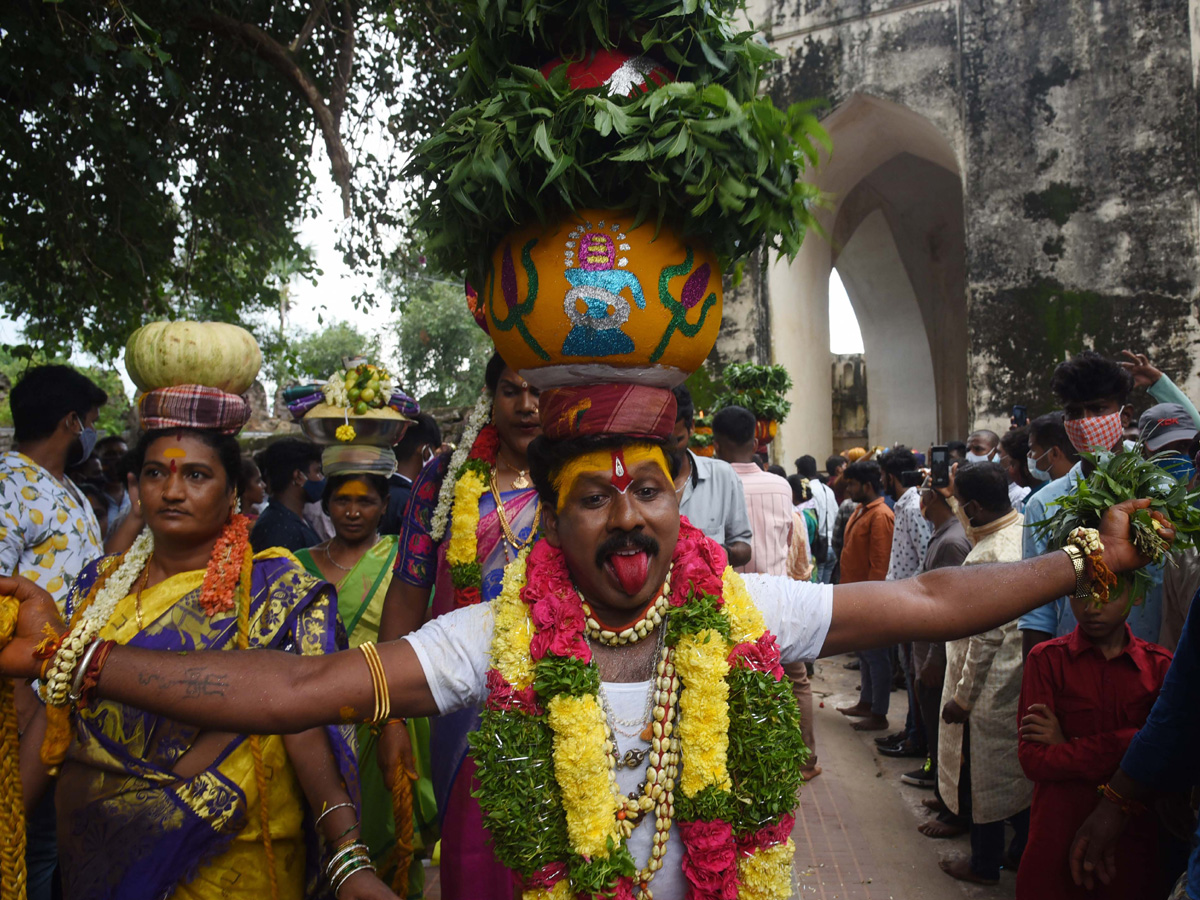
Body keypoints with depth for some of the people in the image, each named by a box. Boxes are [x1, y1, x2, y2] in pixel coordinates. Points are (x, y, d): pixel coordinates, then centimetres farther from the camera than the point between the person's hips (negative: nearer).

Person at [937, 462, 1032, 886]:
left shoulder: (986, 558, -29)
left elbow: (986, 638, -26)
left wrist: (962, 697, -17)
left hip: (990, 690, -8)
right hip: (1023, 682, 9)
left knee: (981, 777, 9)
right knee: (1020, 767, 22)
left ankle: (985, 863, 25)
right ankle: (1025, 846, 38)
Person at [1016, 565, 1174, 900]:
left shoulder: (1160, 666, 1)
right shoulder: (1047, 659, -4)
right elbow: (1033, 760, -12)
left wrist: (1069, 746, -15)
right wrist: (1121, 749, -17)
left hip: (1136, 838, 2)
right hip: (1060, 837, -1)